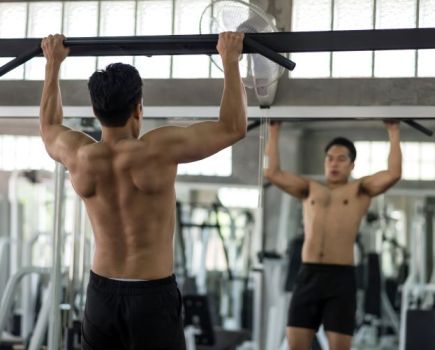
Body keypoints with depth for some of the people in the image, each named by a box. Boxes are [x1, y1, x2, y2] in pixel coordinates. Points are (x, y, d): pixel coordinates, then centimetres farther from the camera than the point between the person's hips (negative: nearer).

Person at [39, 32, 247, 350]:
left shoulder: (80, 156, -5)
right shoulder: (156, 151, -18)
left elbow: (49, 127, 21)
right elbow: (234, 127, -9)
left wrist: (53, 64, 27)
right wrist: (231, 61, 0)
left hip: (101, 294, 5)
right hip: (153, 296, -5)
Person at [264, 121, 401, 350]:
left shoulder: (360, 190, 12)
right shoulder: (310, 189, 19)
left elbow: (394, 174, -2)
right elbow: (272, 173, 12)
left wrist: (394, 133, 4)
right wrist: (274, 133, 16)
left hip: (341, 277, -2)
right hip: (308, 275, 3)